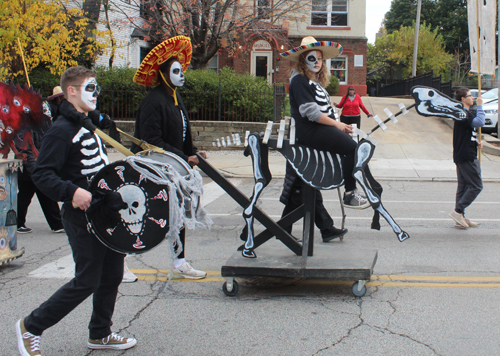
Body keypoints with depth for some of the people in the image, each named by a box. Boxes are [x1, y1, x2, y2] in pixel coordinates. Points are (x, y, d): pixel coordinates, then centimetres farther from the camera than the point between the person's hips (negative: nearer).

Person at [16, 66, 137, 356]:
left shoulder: (90, 126, 16)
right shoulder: (62, 130, -14)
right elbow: (42, 174, -20)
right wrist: (72, 192, -32)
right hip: (83, 216, -9)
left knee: (112, 275, 12)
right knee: (86, 282, -4)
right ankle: (31, 327, 11)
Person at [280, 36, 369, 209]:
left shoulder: (316, 81, 22)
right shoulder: (300, 81, -9)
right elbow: (310, 112, -18)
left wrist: (341, 125, 5)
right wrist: (337, 124, -14)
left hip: (322, 128, 10)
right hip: (309, 131, -10)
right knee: (352, 148, -23)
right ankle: (349, 195, -19)